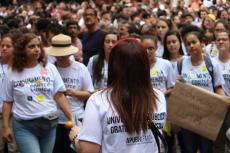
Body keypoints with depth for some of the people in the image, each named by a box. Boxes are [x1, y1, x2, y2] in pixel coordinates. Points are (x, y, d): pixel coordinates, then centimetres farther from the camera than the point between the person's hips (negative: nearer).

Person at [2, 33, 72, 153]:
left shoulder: (50, 68, 3)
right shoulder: (13, 73, 1)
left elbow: (59, 96, 2)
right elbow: (7, 102, 5)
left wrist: (72, 119, -6)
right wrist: (6, 127, 0)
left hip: (49, 124, 2)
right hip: (24, 126, -2)